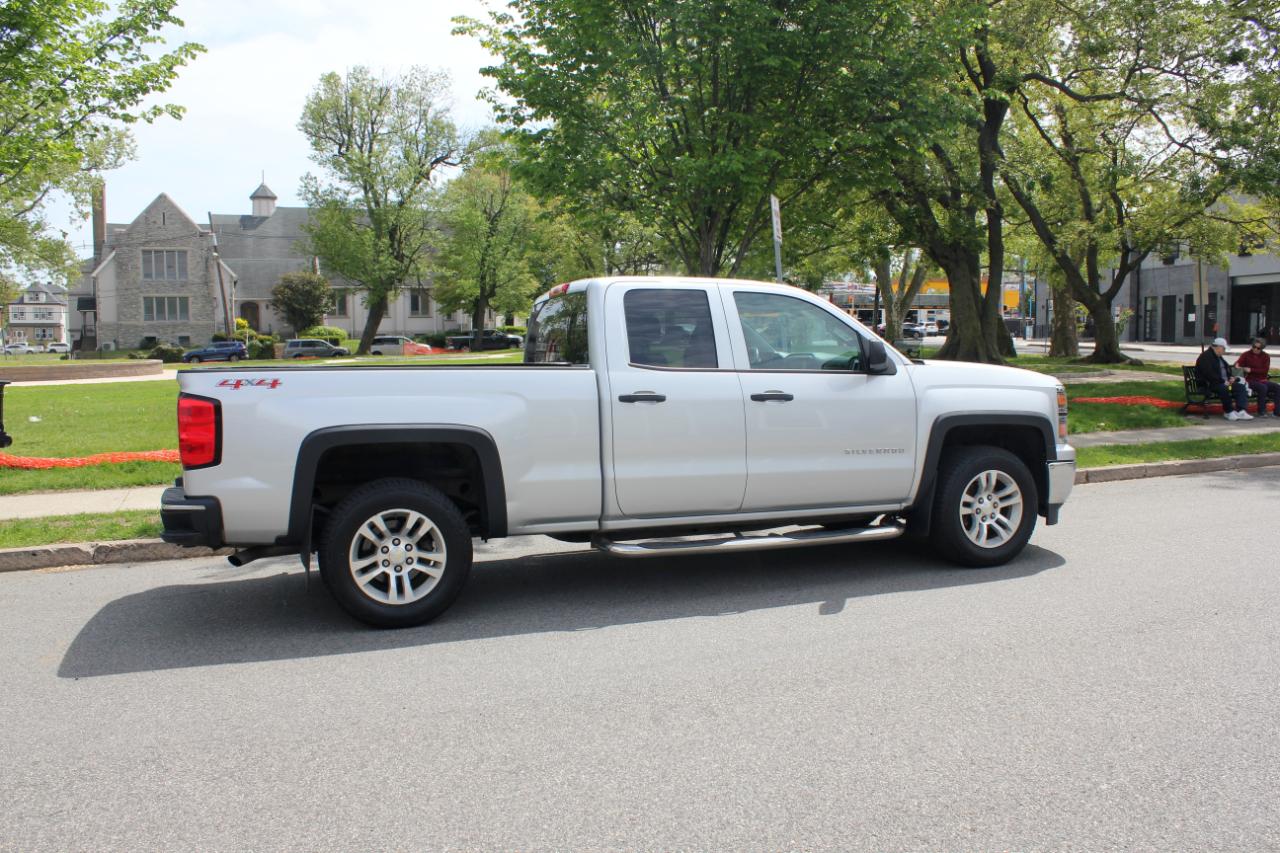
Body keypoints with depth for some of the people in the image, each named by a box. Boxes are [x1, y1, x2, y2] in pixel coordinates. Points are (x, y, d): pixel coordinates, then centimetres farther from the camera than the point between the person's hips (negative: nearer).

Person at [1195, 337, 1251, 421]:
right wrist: (1223, 381, -21)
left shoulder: (1219, 357, 22)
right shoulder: (1206, 357, -11)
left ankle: (1240, 411, -20)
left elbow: (1226, 369, 33)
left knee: (1240, 387, -9)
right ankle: (1228, 412, -20)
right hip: (1209, 384, -10)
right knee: (1224, 388, -37)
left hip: (1223, 382, 10)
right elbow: (1209, 374, -22)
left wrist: (1230, 377, 10)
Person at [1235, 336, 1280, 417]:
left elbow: (1265, 370, -2)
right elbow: (1238, 363, -14)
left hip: (1262, 380, 4)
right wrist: (1237, 365, -39)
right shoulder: (1246, 355, 3)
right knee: (1263, 387, -33)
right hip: (1251, 380, -4)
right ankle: (1261, 412, -25)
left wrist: (1251, 370, -14)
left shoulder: (1266, 356, 10)